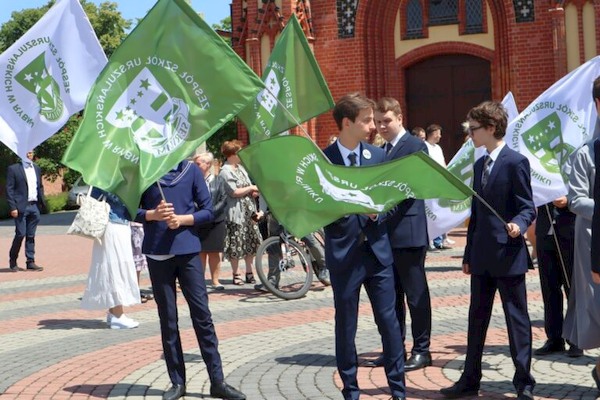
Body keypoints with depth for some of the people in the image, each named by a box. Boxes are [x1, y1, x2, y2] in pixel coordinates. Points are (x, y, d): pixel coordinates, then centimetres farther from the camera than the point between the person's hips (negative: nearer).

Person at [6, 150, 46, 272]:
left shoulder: (36, 168, 15)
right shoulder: (13, 168, -3)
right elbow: (9, 189, -6)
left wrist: (42, 203, 10)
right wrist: (13, 207, -12)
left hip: (34, 207, 5)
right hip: (21, 207, -5)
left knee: (31, 235, 7)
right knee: (20, 234, -5)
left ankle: (30, 262, 11)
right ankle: (12, 261, 10)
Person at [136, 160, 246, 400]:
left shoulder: (190, 170, 2)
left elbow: (207, 211, 2)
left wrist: (182, 219, -15)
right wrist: (153, 214, -15)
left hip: (188, 249, 0)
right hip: (157, 252, 0)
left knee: (202, 313, -2)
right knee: (167, 319, 6)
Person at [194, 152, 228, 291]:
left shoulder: (218, 180, 2)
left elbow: (223, 199, -2)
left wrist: (212, 211, -13)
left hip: (216, 221, 1)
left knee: (215, 253, 6)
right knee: (200, 252, 2)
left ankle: (215, 280, 13)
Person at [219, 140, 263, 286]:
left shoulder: (241, 168, 16)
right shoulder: (225, 171, -10)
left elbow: (250, 191, 17)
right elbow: (234, 192, -17)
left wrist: (255, 191, -4)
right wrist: (251, 188, -8)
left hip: (249, 212, 8)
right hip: (235, 213, -8)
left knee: (251, 243, 10)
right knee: (236, 246, -2)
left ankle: (249, 273, 19)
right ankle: (236, 275, 8)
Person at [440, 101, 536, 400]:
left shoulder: (516, 162, -9)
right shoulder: (479, 165, 15)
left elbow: (528, 208, -10)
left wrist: (518, 225, -32)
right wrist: (468, 254, 17)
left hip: (508, 256, -8)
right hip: (481, 257, 8)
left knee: (517, 319, 1)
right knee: (477, 319, 13)